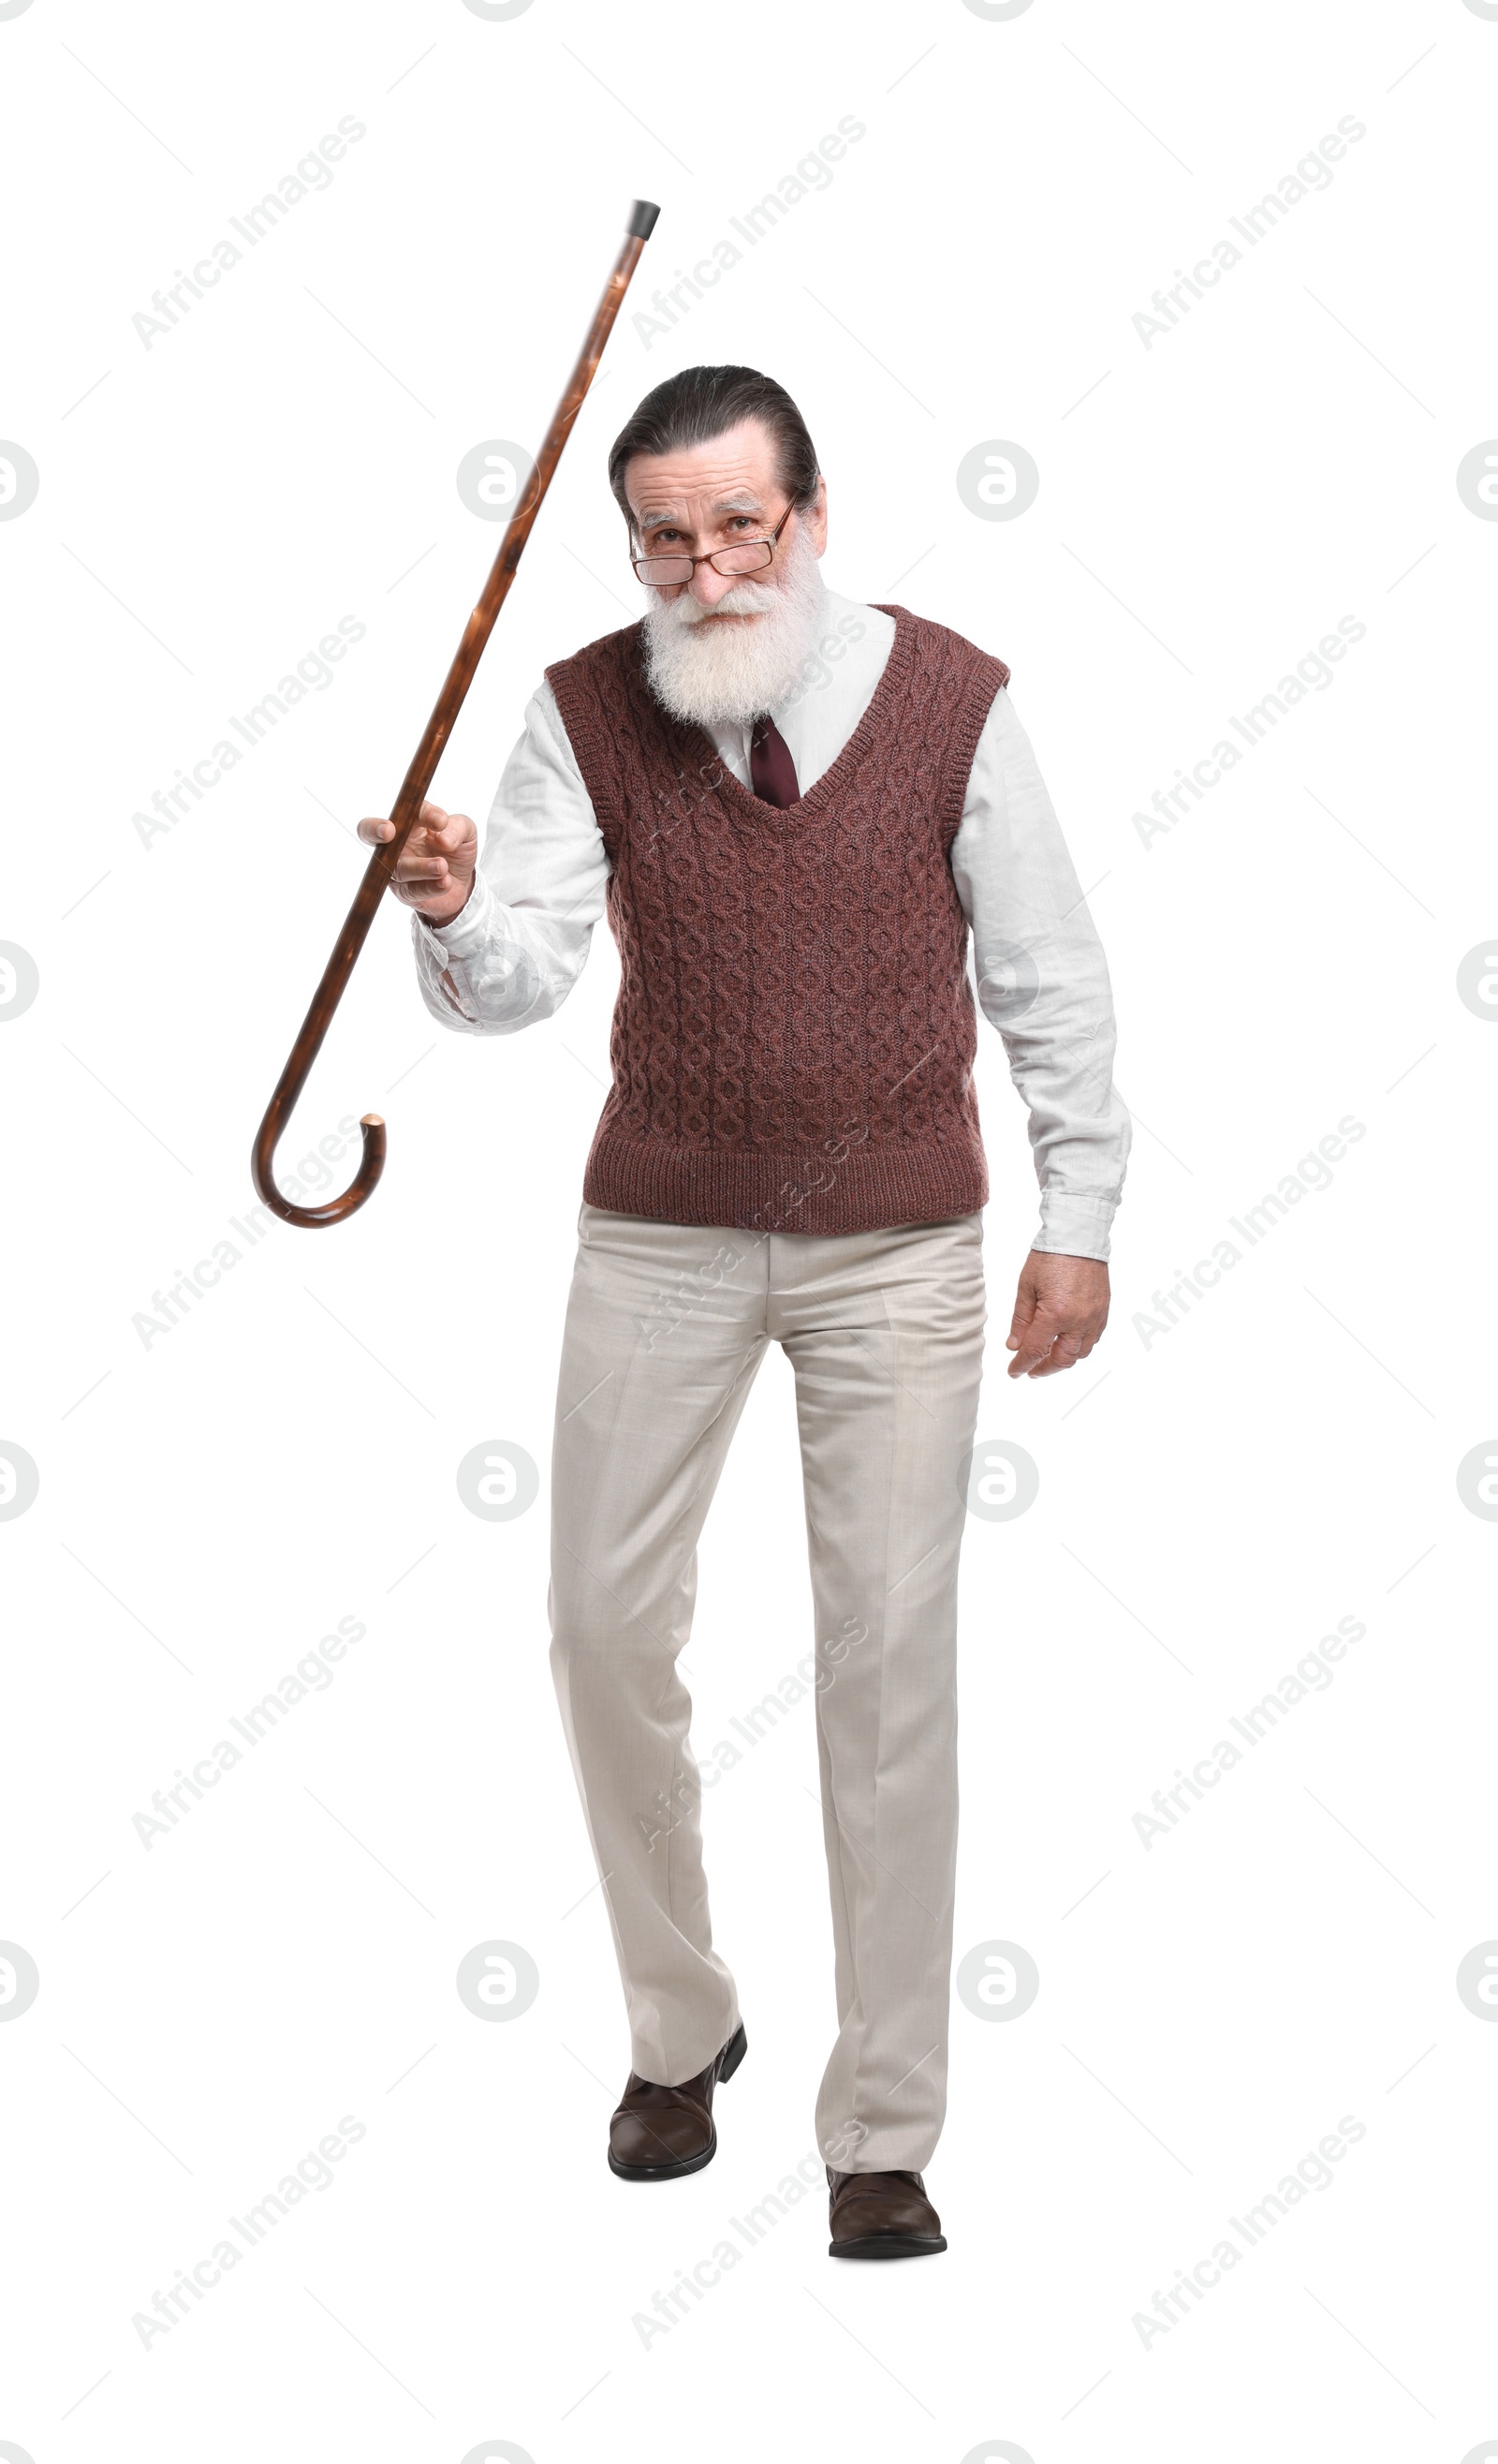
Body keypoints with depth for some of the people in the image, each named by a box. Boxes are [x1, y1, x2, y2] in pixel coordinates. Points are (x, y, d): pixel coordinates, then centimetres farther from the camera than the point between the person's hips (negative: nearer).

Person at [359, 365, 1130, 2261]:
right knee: (608, 1628, 5)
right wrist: (455, 913, -36)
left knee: (891, 1662, 1)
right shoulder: (589, 712, -6)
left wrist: (1078, 1215, -1)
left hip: (899, 1245, -1)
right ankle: (678, 2030, 29)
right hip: (661, 1234, 2)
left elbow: (1046, 975, 0)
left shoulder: (951, 700, -8)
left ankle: (882, 2127, 13)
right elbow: (522, 978, -14)